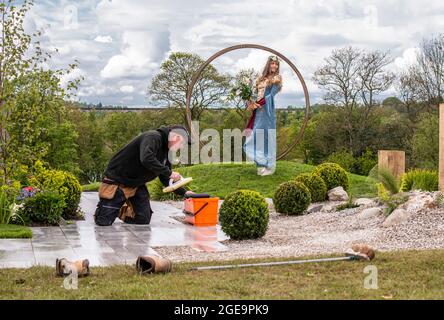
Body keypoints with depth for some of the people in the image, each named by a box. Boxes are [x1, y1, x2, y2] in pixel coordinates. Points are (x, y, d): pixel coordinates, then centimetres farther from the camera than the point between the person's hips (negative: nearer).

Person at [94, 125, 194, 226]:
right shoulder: (153, 137, -21)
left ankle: (121, 211, 26)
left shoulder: (165, 151, 8)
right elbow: (146, 159, -40)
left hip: (137, 185, 9)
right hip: (116, 181, -9)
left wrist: (183, 192, 3)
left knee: (144, 221, 0)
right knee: (104, 221, -11)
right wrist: (169, 173, -32)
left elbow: (166, 179, 15)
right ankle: (102, 209, 24)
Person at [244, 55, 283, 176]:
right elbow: (254, 93, 11)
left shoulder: (276, 79, 1)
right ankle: (261, 164, 13)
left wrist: (258, 103, -16)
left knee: (267, 136, -4)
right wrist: (250, 102, -9)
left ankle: (269, 166, 2)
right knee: (257, 135, 5)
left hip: (268, 111, -6)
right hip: (258, 111, 6)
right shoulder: (261, 79, 17)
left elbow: (272, 95, -10)